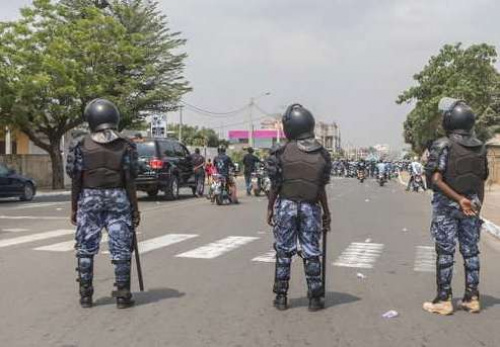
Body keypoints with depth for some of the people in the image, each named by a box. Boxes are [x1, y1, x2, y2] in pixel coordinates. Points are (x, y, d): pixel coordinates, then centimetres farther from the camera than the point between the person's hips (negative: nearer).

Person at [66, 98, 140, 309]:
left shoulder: (80, 146, -1)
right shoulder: (126, 146, -3)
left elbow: (76, 181, -1)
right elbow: (130, 182, -4)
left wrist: (74, 208, 8)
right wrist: (135, 209, 2)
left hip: (88, 199, 1)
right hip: (118, 199, 0)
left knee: (86, 248, 11)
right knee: (121, 249, 6)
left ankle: (85, 295, 16)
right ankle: (123, 295, 9)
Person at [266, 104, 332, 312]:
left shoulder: (282, 152, -8)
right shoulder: (322, 154, -2)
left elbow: (275, 186, -6)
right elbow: (321, 189, -1)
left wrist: (270, 209, 5)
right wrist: (327, 213, 9)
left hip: (286, 206, -1)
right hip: (310, 207, 1)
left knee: (284, 252, 9)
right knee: (311, 253, 9)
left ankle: (281, 297, 15)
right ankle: (315, 298, 14)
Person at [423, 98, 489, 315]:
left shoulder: (443, 146, -13)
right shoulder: (480, 148, 5)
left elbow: (436, 179, -22)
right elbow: (482, 182, 10)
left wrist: (459, 199, -19)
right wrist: (476, 207, 17)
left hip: (446, 206, -5)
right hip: (471, 207, 5)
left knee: (445, 252, 1)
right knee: (471, 251, 11)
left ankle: (443, 301, 7)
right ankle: (472, 298, 18)